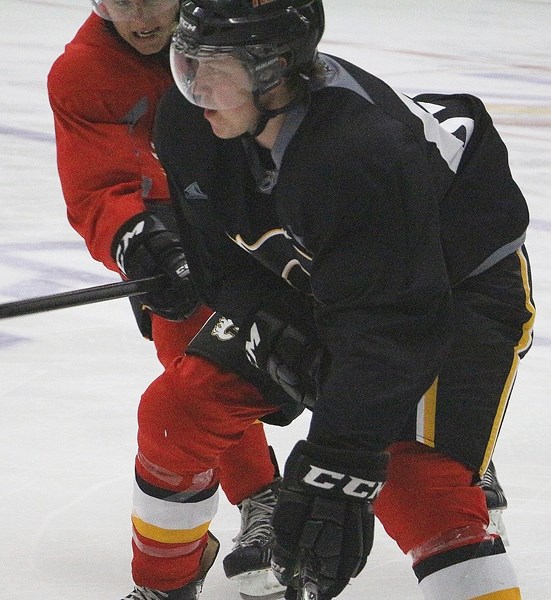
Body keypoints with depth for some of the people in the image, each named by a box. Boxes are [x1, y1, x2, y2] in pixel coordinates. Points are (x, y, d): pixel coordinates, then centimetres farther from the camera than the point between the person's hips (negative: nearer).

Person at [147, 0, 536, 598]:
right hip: (310, 285, 7)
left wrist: (335, 469, -43)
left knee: (419, 486, -26)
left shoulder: (365, 152, -41)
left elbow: (386, 330, -40)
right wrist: (265, 322, -25)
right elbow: (216, 251, -5)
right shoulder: (188, 122, -20)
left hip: (464, 277, -7)